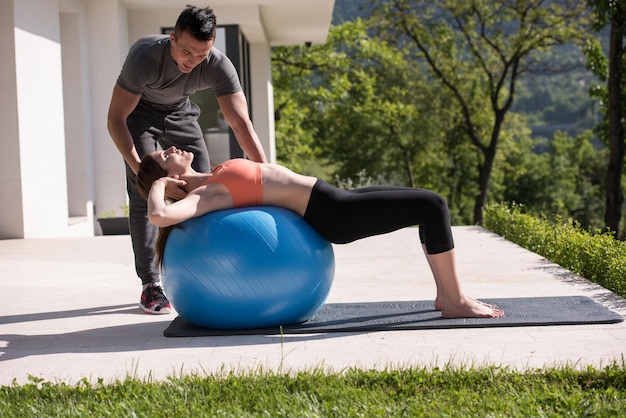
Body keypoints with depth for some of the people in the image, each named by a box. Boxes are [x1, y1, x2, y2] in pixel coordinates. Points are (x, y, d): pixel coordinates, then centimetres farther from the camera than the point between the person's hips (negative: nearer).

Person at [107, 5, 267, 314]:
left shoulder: (218, 66, -31)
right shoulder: (145, 57, -38)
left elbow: (241, 124, -33)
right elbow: (116, 119, -31)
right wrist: (139, 169, -40)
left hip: (180, 115, 3)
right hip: (140, 113, -3)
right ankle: (150, 285, -10)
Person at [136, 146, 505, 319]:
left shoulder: (211, 181, 12)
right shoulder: (203, 195, -14)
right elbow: (159, 215, -32)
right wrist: (156, 187, -13)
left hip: (335, 200, 10)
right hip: (333, 213, -10)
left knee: (430, 203, 13)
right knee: (433, 206, -11)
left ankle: (447, 294, 15)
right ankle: (456, 301, -4)